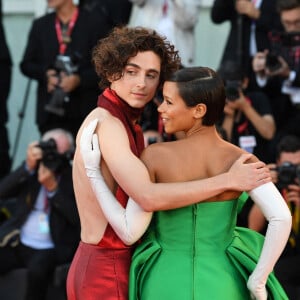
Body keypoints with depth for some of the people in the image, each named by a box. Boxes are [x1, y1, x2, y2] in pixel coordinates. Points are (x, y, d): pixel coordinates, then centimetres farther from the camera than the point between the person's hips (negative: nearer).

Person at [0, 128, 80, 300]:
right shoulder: (32, 170, 7)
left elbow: (78, 218, -14)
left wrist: (53, 188, -20)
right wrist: (27, 168, -17)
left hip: (50, 250, -3)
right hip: (18, 243, 4)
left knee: (37, 268, -36)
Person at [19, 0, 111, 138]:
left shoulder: (95, 23, 1)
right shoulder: (40, 25, 14)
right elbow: (27, 64, 14)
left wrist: (79, 79, -16)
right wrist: (45, 74, -7)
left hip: (85, 111, -3)